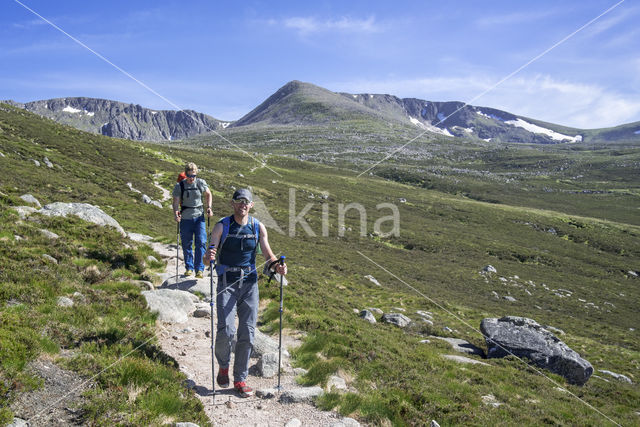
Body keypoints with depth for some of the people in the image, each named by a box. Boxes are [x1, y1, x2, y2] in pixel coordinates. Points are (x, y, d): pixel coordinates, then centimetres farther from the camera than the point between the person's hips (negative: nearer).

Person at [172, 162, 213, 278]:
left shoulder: (201, 183, -2)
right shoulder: (179, 186, -5)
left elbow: (208, 194, 15)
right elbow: (176, 202, -6)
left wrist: (209, 207, 2)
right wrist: (176, 213, -25)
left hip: (199, 217, 0)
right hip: (185, 219, 0)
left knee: (201, 242, -9)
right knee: (186, 244, 7)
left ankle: (199, 269, -1)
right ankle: (189, 268, 23)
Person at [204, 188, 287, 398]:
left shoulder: (258, 227, 3)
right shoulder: (222, 226, -3)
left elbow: (269, 255, 5)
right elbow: (209, 256, -7)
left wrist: (277, 266, -15)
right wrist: (209, 257, -30)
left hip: (249, 282, 2)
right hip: (227, 282, -2)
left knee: (247, 333, 4)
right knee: (226, 331, -11)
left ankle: (240, 379, 19)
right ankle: (223, 366, 21)